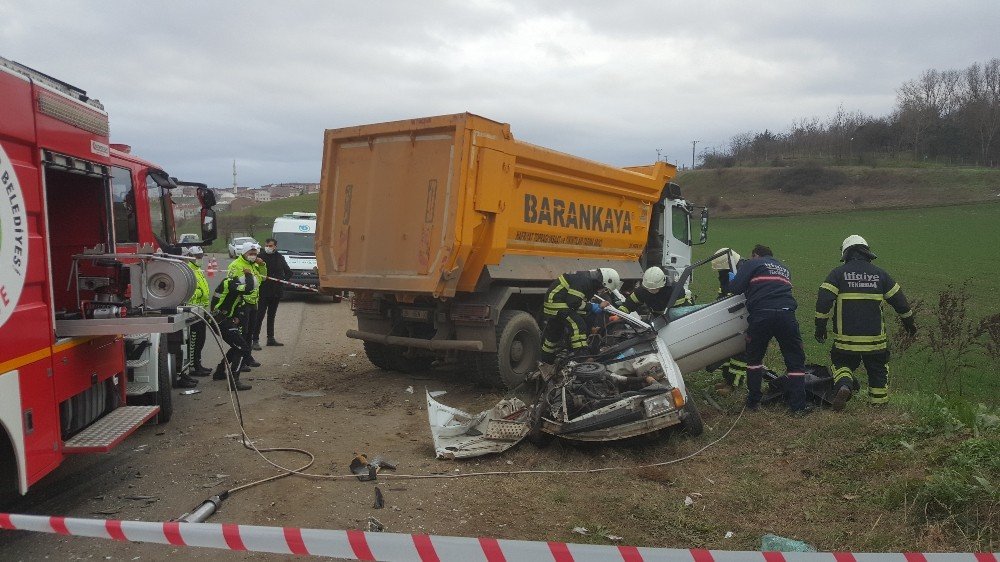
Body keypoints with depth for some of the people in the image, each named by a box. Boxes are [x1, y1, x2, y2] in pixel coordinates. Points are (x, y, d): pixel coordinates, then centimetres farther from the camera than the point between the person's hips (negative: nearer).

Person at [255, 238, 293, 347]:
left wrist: (284, 280, 3)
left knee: (271, 315, 15)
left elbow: (288, 272, 16)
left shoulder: (280, 258, 8)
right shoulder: (261, 257, -7)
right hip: (264, 292, -5)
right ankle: (255, 340, -4)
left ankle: (271, 338, 23)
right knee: (260, 315, -6)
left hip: (276, 292, 5)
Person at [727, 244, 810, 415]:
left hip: (761, 315, -3)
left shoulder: (753, 264, 11)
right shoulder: (784, 268, 30)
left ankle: (753, 401, 20)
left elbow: (735, 288, 0)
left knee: (754, 357, 16)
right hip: (786, 315, 3)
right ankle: (798, 406, 5)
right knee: (795, 361, 10)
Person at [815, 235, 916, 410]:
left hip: (846, 338, -1)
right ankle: (879, 402, 20)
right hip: (875, 338, 2)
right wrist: (909, 322, 26)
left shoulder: (838, 273, -1)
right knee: (878, 370, 18)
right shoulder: (880, 274, 6)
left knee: (842, 363, 16)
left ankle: (844, 386, -12)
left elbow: (823, 300, -9)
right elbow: (899, 300, 12)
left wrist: (820, 326, -2)